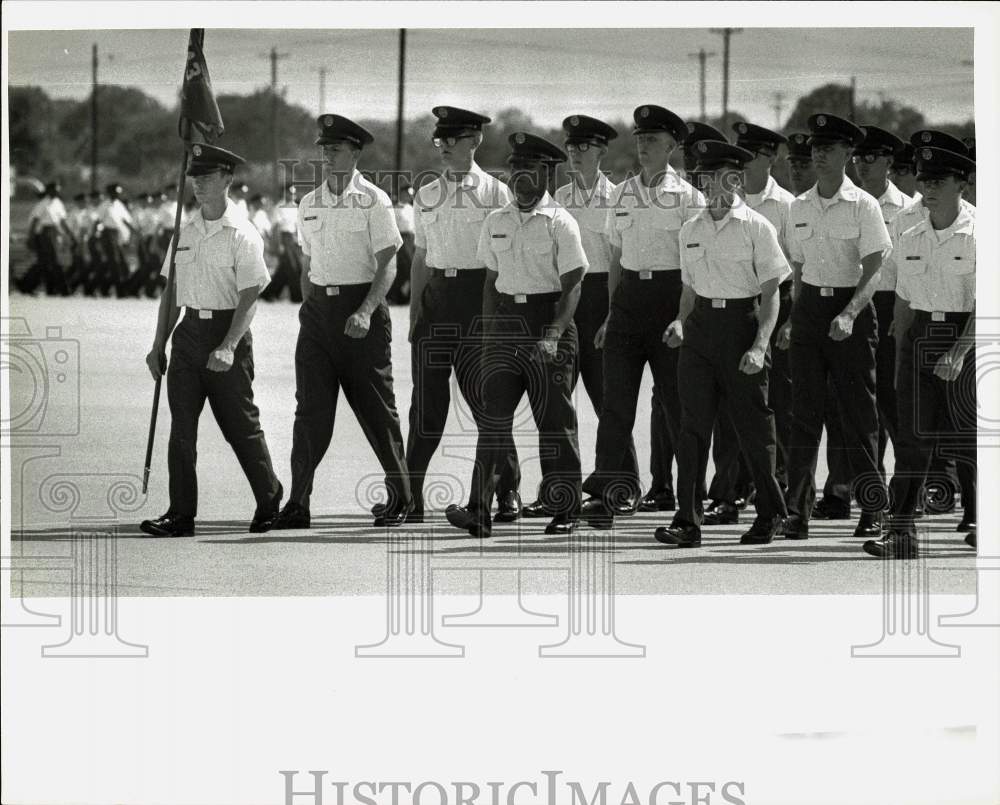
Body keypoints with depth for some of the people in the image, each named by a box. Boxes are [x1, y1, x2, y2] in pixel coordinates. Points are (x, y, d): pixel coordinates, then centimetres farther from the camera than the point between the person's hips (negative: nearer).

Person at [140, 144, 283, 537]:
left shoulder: (242, 235, -9)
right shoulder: (186, 231, 11)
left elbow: (249, 298, -13)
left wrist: (228, 347, -23)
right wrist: (159, 344, 11)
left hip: (228, 329, -6)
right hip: (189, 332, 6)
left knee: (240, 424, 1)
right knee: (181, 424, -1)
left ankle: (271, 504, 17)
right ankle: (181, 515, -1)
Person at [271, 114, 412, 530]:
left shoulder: (373, 201, -6)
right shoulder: (310, 203, 11)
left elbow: (387, 266, -10)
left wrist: (365, 312, -21)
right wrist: (309, 308, 15)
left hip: (362, 306, -4)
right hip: (318, 308, 4)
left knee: (376, 407, 3)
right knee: (310, 406, -4)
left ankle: (400, 499, 16)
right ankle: (297, 503, -7)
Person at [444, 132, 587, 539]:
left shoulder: (560, 223, -5)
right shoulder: (496, 222, 10)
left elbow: (572, 287, -9)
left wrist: (553, 334, -20)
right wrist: (488, 332, 13)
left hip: (550, 320, -4)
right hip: (505, 322, 4)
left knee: (555, 419, 2)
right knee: (493, 415, -7)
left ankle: (564, 511, 12)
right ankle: (479, 510, -12)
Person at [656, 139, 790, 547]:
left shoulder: (756, 228, -5)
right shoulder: (691, 230, 10)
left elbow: (771, 295, -6)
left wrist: (760, 346, -16)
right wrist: (681, 322, 0)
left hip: (742, 322, -4)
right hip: (701, 327, 4)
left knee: (753, 425, 3)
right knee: (692, 424, -4)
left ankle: (770, 514, 19)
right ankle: (687, 520, -5)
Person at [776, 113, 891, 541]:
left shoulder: (863, 205, -6)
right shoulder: (799, 206, 8)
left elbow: (873, 272, -11)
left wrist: (849, 314, -24)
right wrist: (794, 319, 14)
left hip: (852, 305, -4)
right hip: (809, 308, 4)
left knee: (859, 410, -1)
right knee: (804, 410, 1)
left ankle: (872, 510, 6)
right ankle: (797, 511, 2)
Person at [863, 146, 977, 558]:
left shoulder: (976, 235, -8)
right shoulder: (910, 239, 8)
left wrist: (958, 353, -23)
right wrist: (901, 357, 11)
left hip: (965, 337, -4)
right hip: (920, 335, 4)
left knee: (965, 437, 0)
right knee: (912, 435, -1)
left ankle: (977, 521, 16)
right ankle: (902, 531, -4)